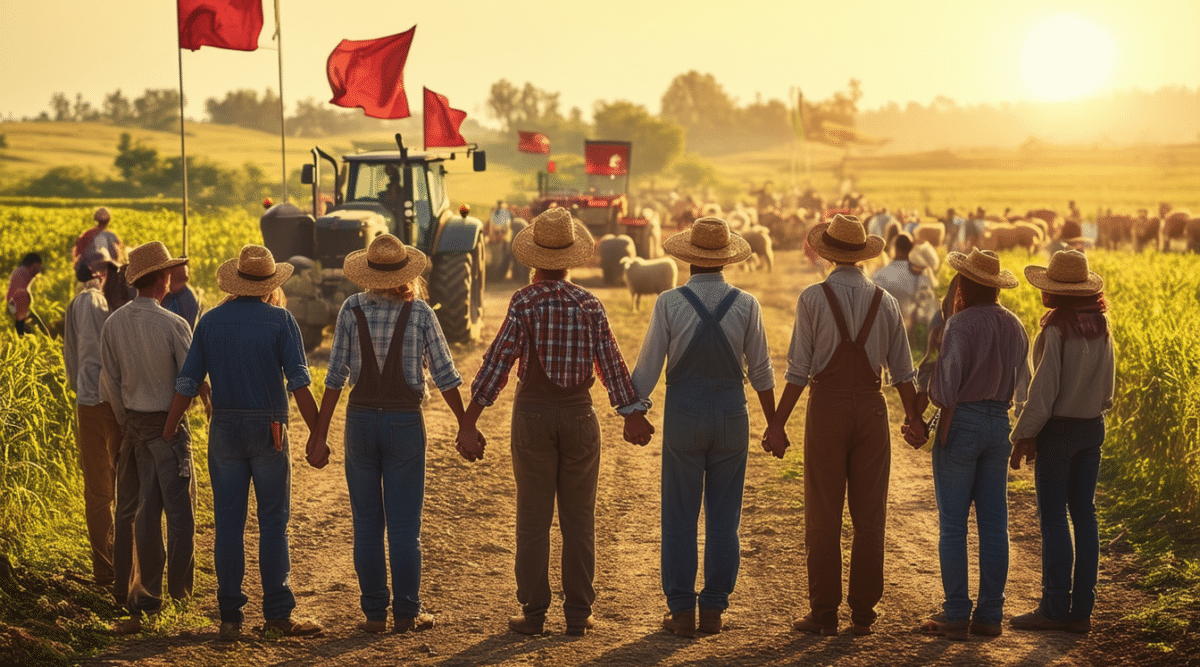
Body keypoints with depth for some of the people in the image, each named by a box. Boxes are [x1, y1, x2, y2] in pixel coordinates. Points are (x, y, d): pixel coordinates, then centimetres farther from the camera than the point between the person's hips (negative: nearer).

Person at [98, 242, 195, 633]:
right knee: (179, 510, 0)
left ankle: (147, 596, 19)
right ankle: (179, 596, 2)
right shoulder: (173, 325, -15)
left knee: (145, 510, 13)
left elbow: (110, 382, 5)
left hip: (135, 425, 6)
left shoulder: (112, 325, 0)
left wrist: (127, 424, 15)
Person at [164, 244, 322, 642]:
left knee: (228, 524, 5)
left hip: (224, 430, 3)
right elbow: (299, 383, -10)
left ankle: (230, 616, 7)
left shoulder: (211, 321, 4)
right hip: (268, 430, -2)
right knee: (273, 523, 3)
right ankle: (278, 612, 3)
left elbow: (187, 383, 4)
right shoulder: (280, 320, -4)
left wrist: (168, 432, 13)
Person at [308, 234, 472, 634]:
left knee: (367, 525, 8)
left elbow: (335, 377, -4)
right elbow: (445, 377, -4)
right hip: (405, 423, -1)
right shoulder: (419, 313, -6)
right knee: (404, 526, 5)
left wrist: (320, 436, 0)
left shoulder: (352, 311, -4)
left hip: (361, 421, 1)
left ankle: (374, 614, 10)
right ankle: (407, 614, 7)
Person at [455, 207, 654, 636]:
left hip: (532, 415, -2)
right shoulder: (589, 304, -3)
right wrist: (633, 416, 6)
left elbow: (498, 361, -14)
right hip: (579, 413, 2)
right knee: (579, 519, 8)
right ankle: (578, 614, 10)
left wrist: (468, 422, -14)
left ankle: (534, 614, 7)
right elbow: (611, 364, -3)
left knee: (533, 518, 5)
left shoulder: (524, 302, -10)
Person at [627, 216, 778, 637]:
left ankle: (682, 612, 7)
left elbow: (647, 369, -6)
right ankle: (713, 610, 12)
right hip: (732, 413, 1)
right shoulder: (746, 304, -3)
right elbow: (761, 372, 2)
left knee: (680, 517, 6)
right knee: (724, 516, 9)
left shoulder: (669, 303, -7)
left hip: (683, 413, -1)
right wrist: (773, 424, 13)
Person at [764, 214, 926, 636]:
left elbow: (799, 370, -8)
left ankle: (824, 614, 8)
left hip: (826, 408, -2)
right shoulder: (885, 301, 2)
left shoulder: (813, 298, -6)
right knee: (869, 516, 8)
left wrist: (778, 422, -2)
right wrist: (913, 418, 18)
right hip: (871, 409, 2)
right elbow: (902, 370, 6)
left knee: (823, 518, 4)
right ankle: (863, 613, 12)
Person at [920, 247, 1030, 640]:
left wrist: (943, 430, -3)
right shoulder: (1014, 327, 6)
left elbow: (946, 387, -16)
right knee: (994, 523, 9)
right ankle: (990, 614, 12)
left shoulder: (961, 324, -15)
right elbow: (1022, 384, 14)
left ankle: (955, 616, 1)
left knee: (953, 524, 0)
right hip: (999, 424, 6)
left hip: (962, 421, -6)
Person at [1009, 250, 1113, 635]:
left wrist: (1023, 436, -10)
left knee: (1053, 518, -1)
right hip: (1092, 429, 7)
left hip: (1058, 429, -7)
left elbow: (1043, 390, -18)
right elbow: (1107, 388, 11)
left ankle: (1056, 608, 2)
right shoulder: (1101, 327, 4)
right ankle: (1082, 610, 13)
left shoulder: (1056, 329, -18)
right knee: (1084, 515, 10)